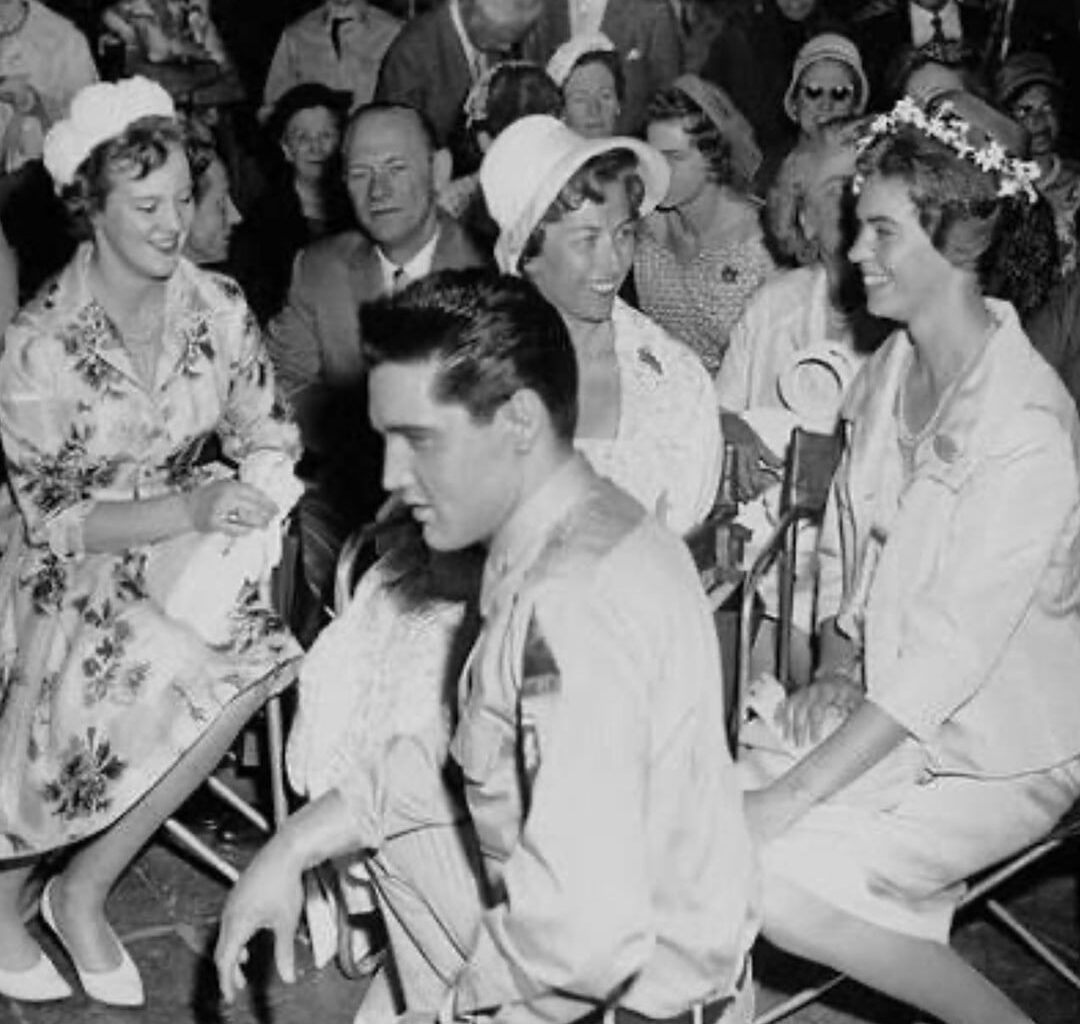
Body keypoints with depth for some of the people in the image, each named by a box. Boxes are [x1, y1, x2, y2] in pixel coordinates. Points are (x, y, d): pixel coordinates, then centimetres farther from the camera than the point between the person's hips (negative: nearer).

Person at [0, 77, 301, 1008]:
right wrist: (190, 510, -24)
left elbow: (268, 441, 6)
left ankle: (82, 891, -7)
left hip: (193, 550, 4)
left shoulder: (219, 309, -3)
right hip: (77, 574, -4)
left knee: (250, 662, -27)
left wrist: (250, 502, -17)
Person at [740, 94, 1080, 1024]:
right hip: (885, 703, 7)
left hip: (1002, 748, -7)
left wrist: (791, 795, -24)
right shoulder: (891, 367, 2)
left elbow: (948, 658, -26)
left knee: (772, 882, -19)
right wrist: (837, 666, 0)